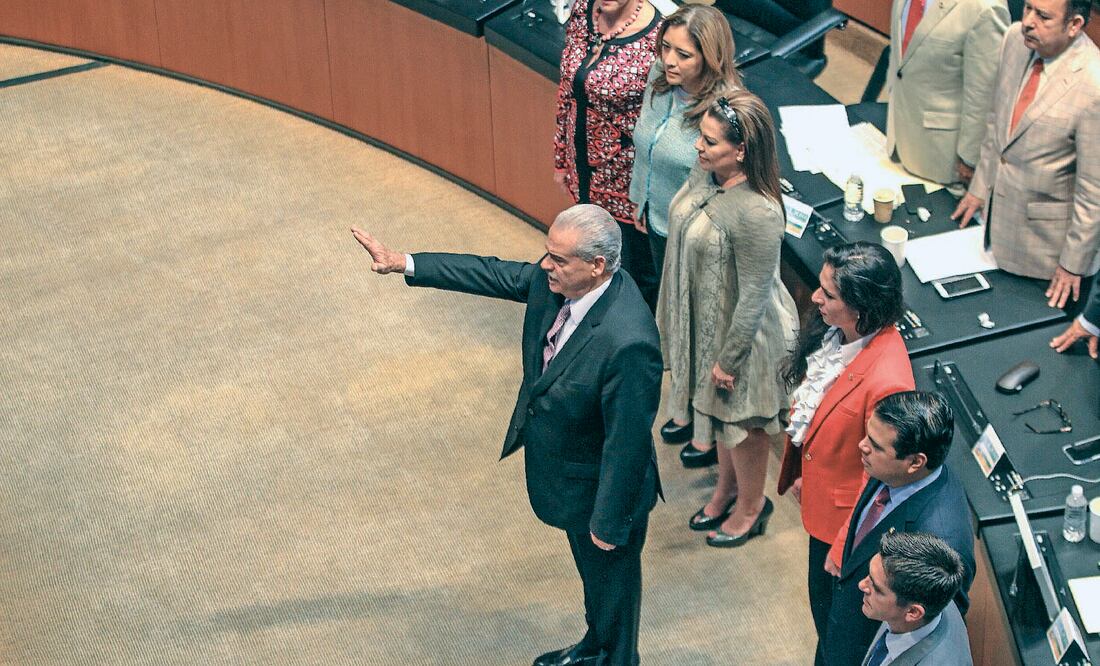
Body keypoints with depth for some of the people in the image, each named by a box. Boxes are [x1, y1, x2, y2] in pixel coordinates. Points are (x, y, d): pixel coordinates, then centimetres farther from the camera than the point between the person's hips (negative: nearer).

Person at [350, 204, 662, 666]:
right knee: (589, 568, 32)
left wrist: (609, 522, -20)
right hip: (563, 466, 8)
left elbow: (627, 442, -31)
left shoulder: (627, 342, -40)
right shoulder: (556, 278, -17)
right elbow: (492, 274, 0)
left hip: (600, 485, -8)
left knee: (611, 574, 20)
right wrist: (403, 263, -1)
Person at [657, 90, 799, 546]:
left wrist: (728, 359, -18)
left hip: (740, 333, -8)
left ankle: (751, 507, 42)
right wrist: (673, 316, 17)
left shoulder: (757, 214, -36)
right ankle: (726, 490, 52)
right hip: (701, 321, 8)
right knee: (717, 409, 28)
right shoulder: (706, 172, -11)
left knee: (740, 422, 17)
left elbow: (754, 297, -27)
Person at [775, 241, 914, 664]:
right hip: (821, 498, 8)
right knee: (822, 602, 29)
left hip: (846, 515, -8)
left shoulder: (886, 381, -38)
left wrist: (846, 547, -16)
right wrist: (801, 472, 17)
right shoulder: (839, 333, -12)